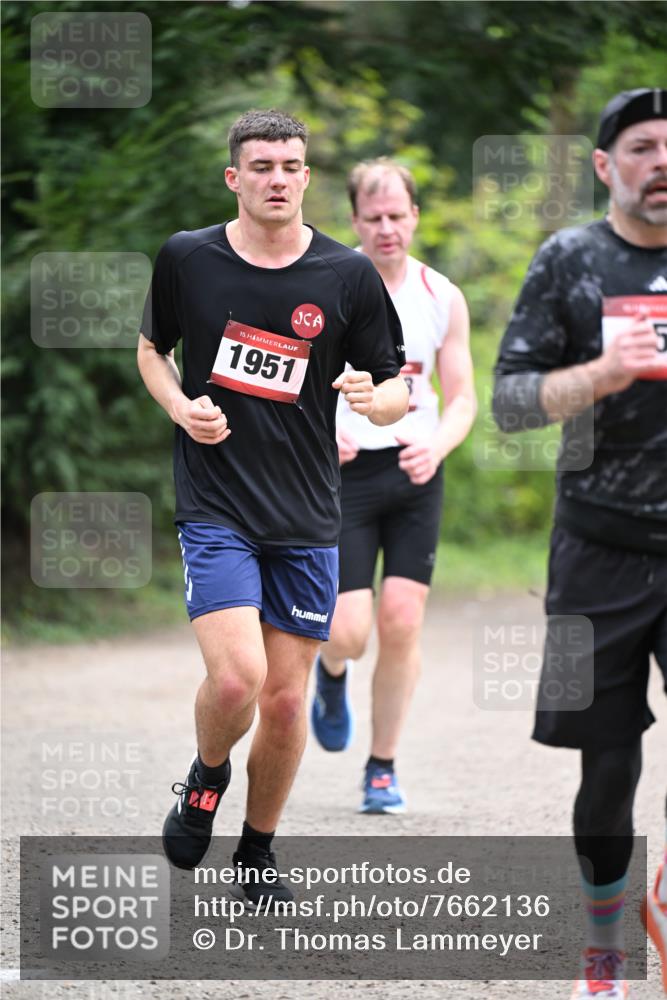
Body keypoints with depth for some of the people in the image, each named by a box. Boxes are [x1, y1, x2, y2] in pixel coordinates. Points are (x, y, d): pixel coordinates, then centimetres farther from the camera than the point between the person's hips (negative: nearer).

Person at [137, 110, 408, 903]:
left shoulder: (348, 276, -1)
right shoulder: (186, 258, -1)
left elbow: (396, 394, 4)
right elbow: (151, 347, 16)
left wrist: (374, 397, -20)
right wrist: (182, 407, -4)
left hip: (307, 521, 2)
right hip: (214, 505, -2)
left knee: (286, 701, 4)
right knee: (236, 677, -19)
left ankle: (256, 855, 24)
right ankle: (206, 779, 13)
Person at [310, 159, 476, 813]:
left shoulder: (442, 298, 3)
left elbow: (462, 398, 6)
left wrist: (437, 446, -15)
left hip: (415, 472, 2)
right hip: (343, 472, -2)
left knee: (402, 623, -5)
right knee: (349, 633, -11)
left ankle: (383, 768, 11)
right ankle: (331, 675, 29)